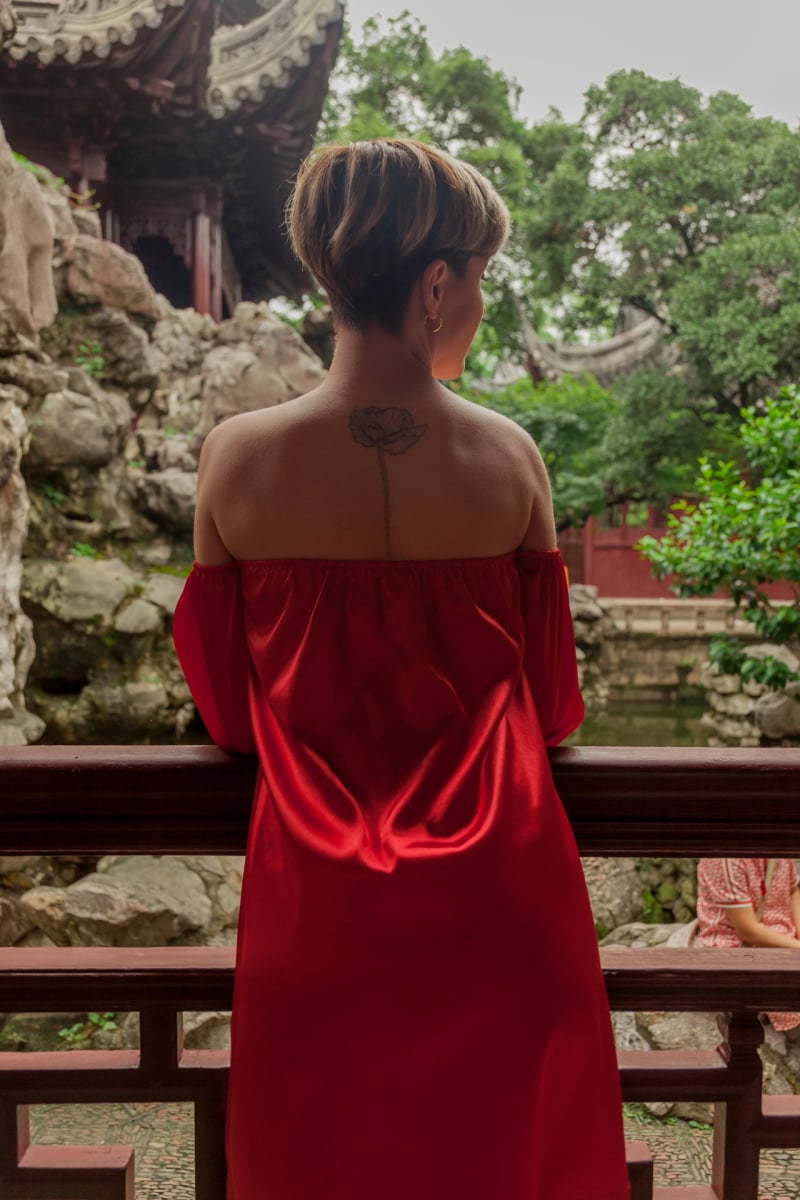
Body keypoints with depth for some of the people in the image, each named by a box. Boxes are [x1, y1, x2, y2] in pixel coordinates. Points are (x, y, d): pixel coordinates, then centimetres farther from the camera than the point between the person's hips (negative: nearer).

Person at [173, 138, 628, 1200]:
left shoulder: (237, 458, -13)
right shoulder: (508, 458, -12)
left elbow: (225, 703, -2)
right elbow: (552, 698, -1)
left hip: (316, 891, 0)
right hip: (494, 897, 1)